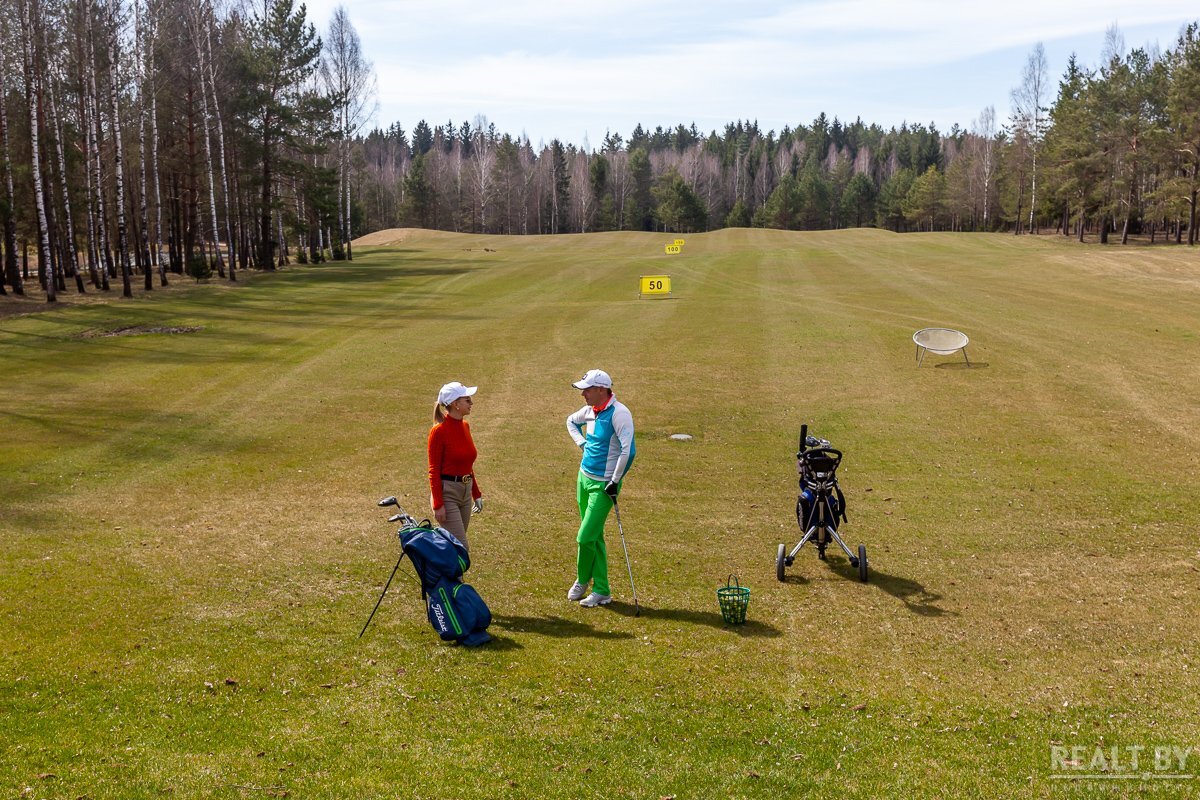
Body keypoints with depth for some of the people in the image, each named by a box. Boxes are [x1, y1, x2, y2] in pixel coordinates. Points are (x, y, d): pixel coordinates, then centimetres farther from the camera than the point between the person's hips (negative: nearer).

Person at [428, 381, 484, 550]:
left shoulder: (465, 426, 8)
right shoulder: (439, 431, -15)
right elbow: (434, 471, -14)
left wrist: (476, 494, 18)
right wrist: (438, 505, -17)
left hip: (465, 492, 8)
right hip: (447, 492, -8)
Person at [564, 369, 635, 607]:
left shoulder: (618, 413, -19)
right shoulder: (589, 410, 5)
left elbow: (628, 450, -23)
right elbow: (571, 421, 28)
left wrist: (615, 482, -19)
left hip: (603, 484, -8)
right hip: (584, 478, 8)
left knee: (585, 538, -7)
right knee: (594, 537, 14)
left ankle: (582, 580, 20)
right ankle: (601, 591, 24)